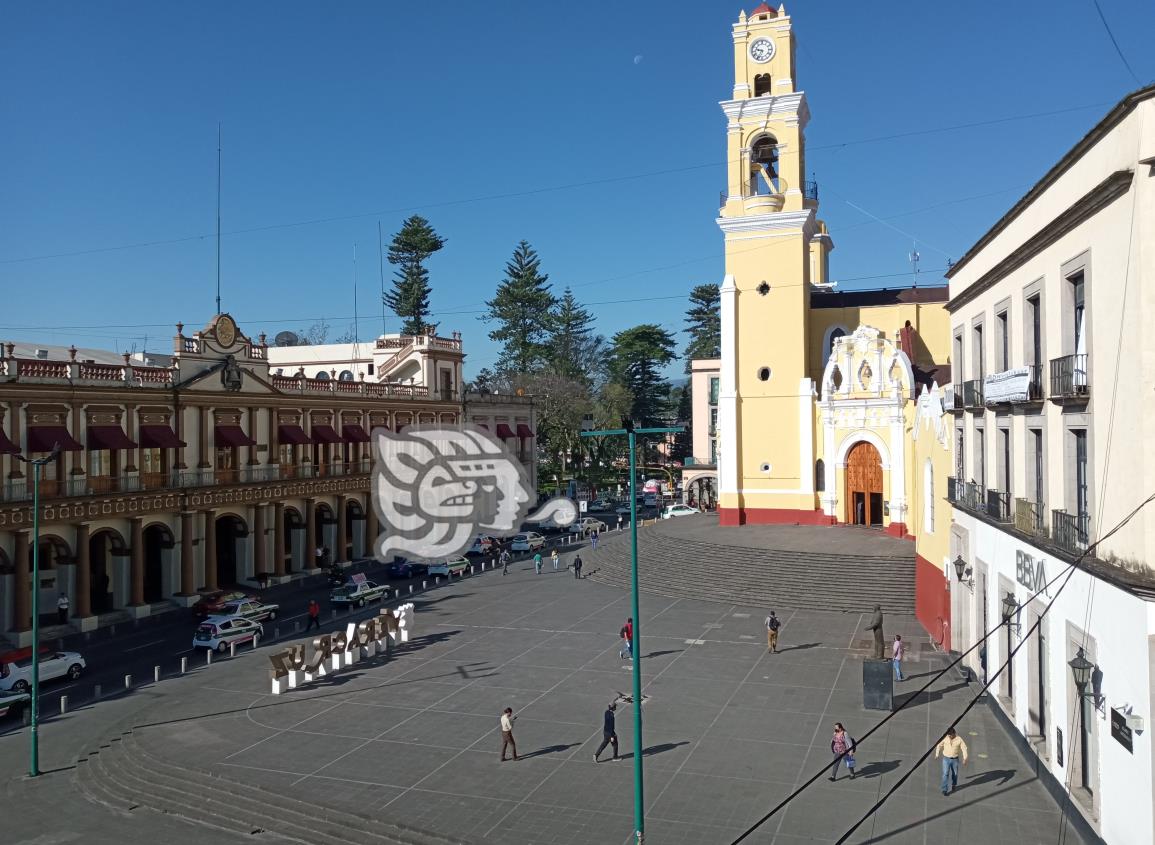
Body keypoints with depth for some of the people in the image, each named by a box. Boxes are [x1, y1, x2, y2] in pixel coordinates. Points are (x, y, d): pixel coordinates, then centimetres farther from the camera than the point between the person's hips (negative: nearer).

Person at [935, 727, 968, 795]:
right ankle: (944, 790, -2)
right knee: (945, 774, -7)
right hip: (946, 759, -1)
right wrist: (937, 754, 5)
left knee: (955, 773, 18)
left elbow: (964, 748, -8)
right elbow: (939, 745, 0)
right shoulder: (945, 738, -13)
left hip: (955, 759, 1)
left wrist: (965, 759, -13)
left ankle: (954, 784, 47)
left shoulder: (959, 739, -15)